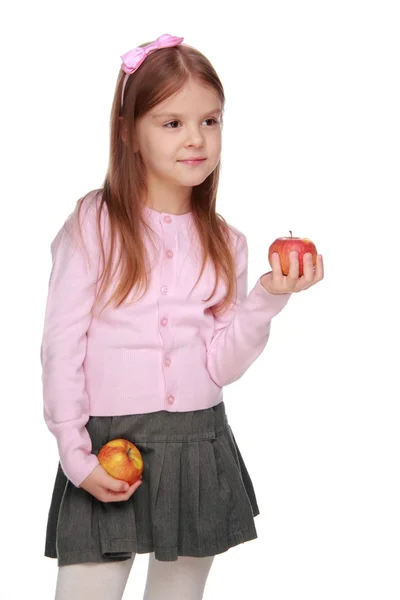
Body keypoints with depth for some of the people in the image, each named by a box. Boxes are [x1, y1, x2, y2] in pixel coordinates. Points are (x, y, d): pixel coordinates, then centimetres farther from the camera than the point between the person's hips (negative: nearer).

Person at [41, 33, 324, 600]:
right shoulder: (95, 224, -5)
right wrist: (76, 457, -9)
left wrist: (269, 298, -14)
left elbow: (222, 366, -1)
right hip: (110, 445, -3)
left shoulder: (225, 244, 5)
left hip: (201, 446, 4)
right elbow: (62, 347, -6)